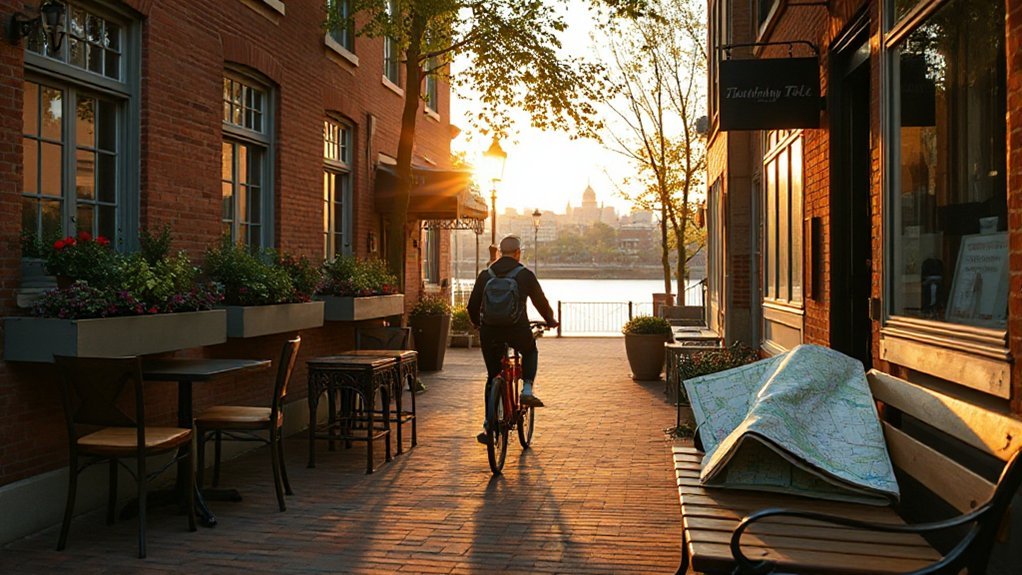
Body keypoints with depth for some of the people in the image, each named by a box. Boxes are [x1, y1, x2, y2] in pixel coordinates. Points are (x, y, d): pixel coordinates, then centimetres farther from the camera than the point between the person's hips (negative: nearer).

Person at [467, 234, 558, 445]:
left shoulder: (485, 275, 7)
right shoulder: (525, 274, 0)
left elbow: (472, 306, 11)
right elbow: (540, 301, 9)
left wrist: (478, 324, 31)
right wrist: (550, 320, 27)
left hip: (489, 331, 2)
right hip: (517, 329, -2)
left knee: (493, 377, 14)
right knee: (530, 352, 31)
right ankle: (527, 390, 10)